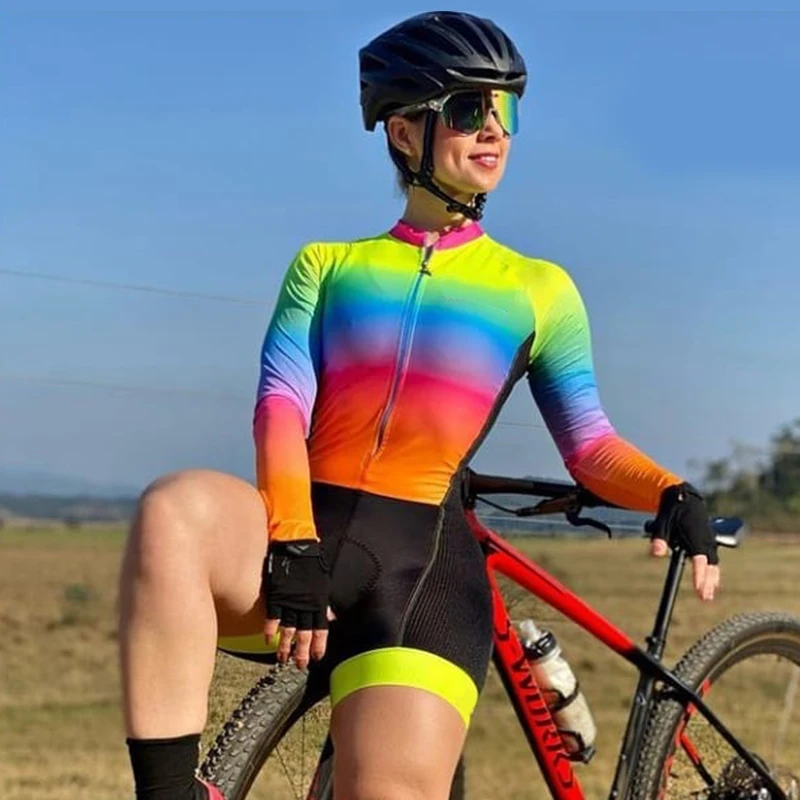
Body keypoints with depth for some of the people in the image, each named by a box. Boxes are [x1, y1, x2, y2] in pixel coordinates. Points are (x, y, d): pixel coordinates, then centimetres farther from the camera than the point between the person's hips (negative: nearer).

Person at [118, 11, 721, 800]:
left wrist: (670, 492, -14)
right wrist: (292, 541, -15)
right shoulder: (326, 264, 19)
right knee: (175, 509, -35)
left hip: (423, 558, 0)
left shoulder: (538, 289, 19)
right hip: (302, 535, 0)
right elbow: (282, 403, 4)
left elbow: (589, 443, 10)